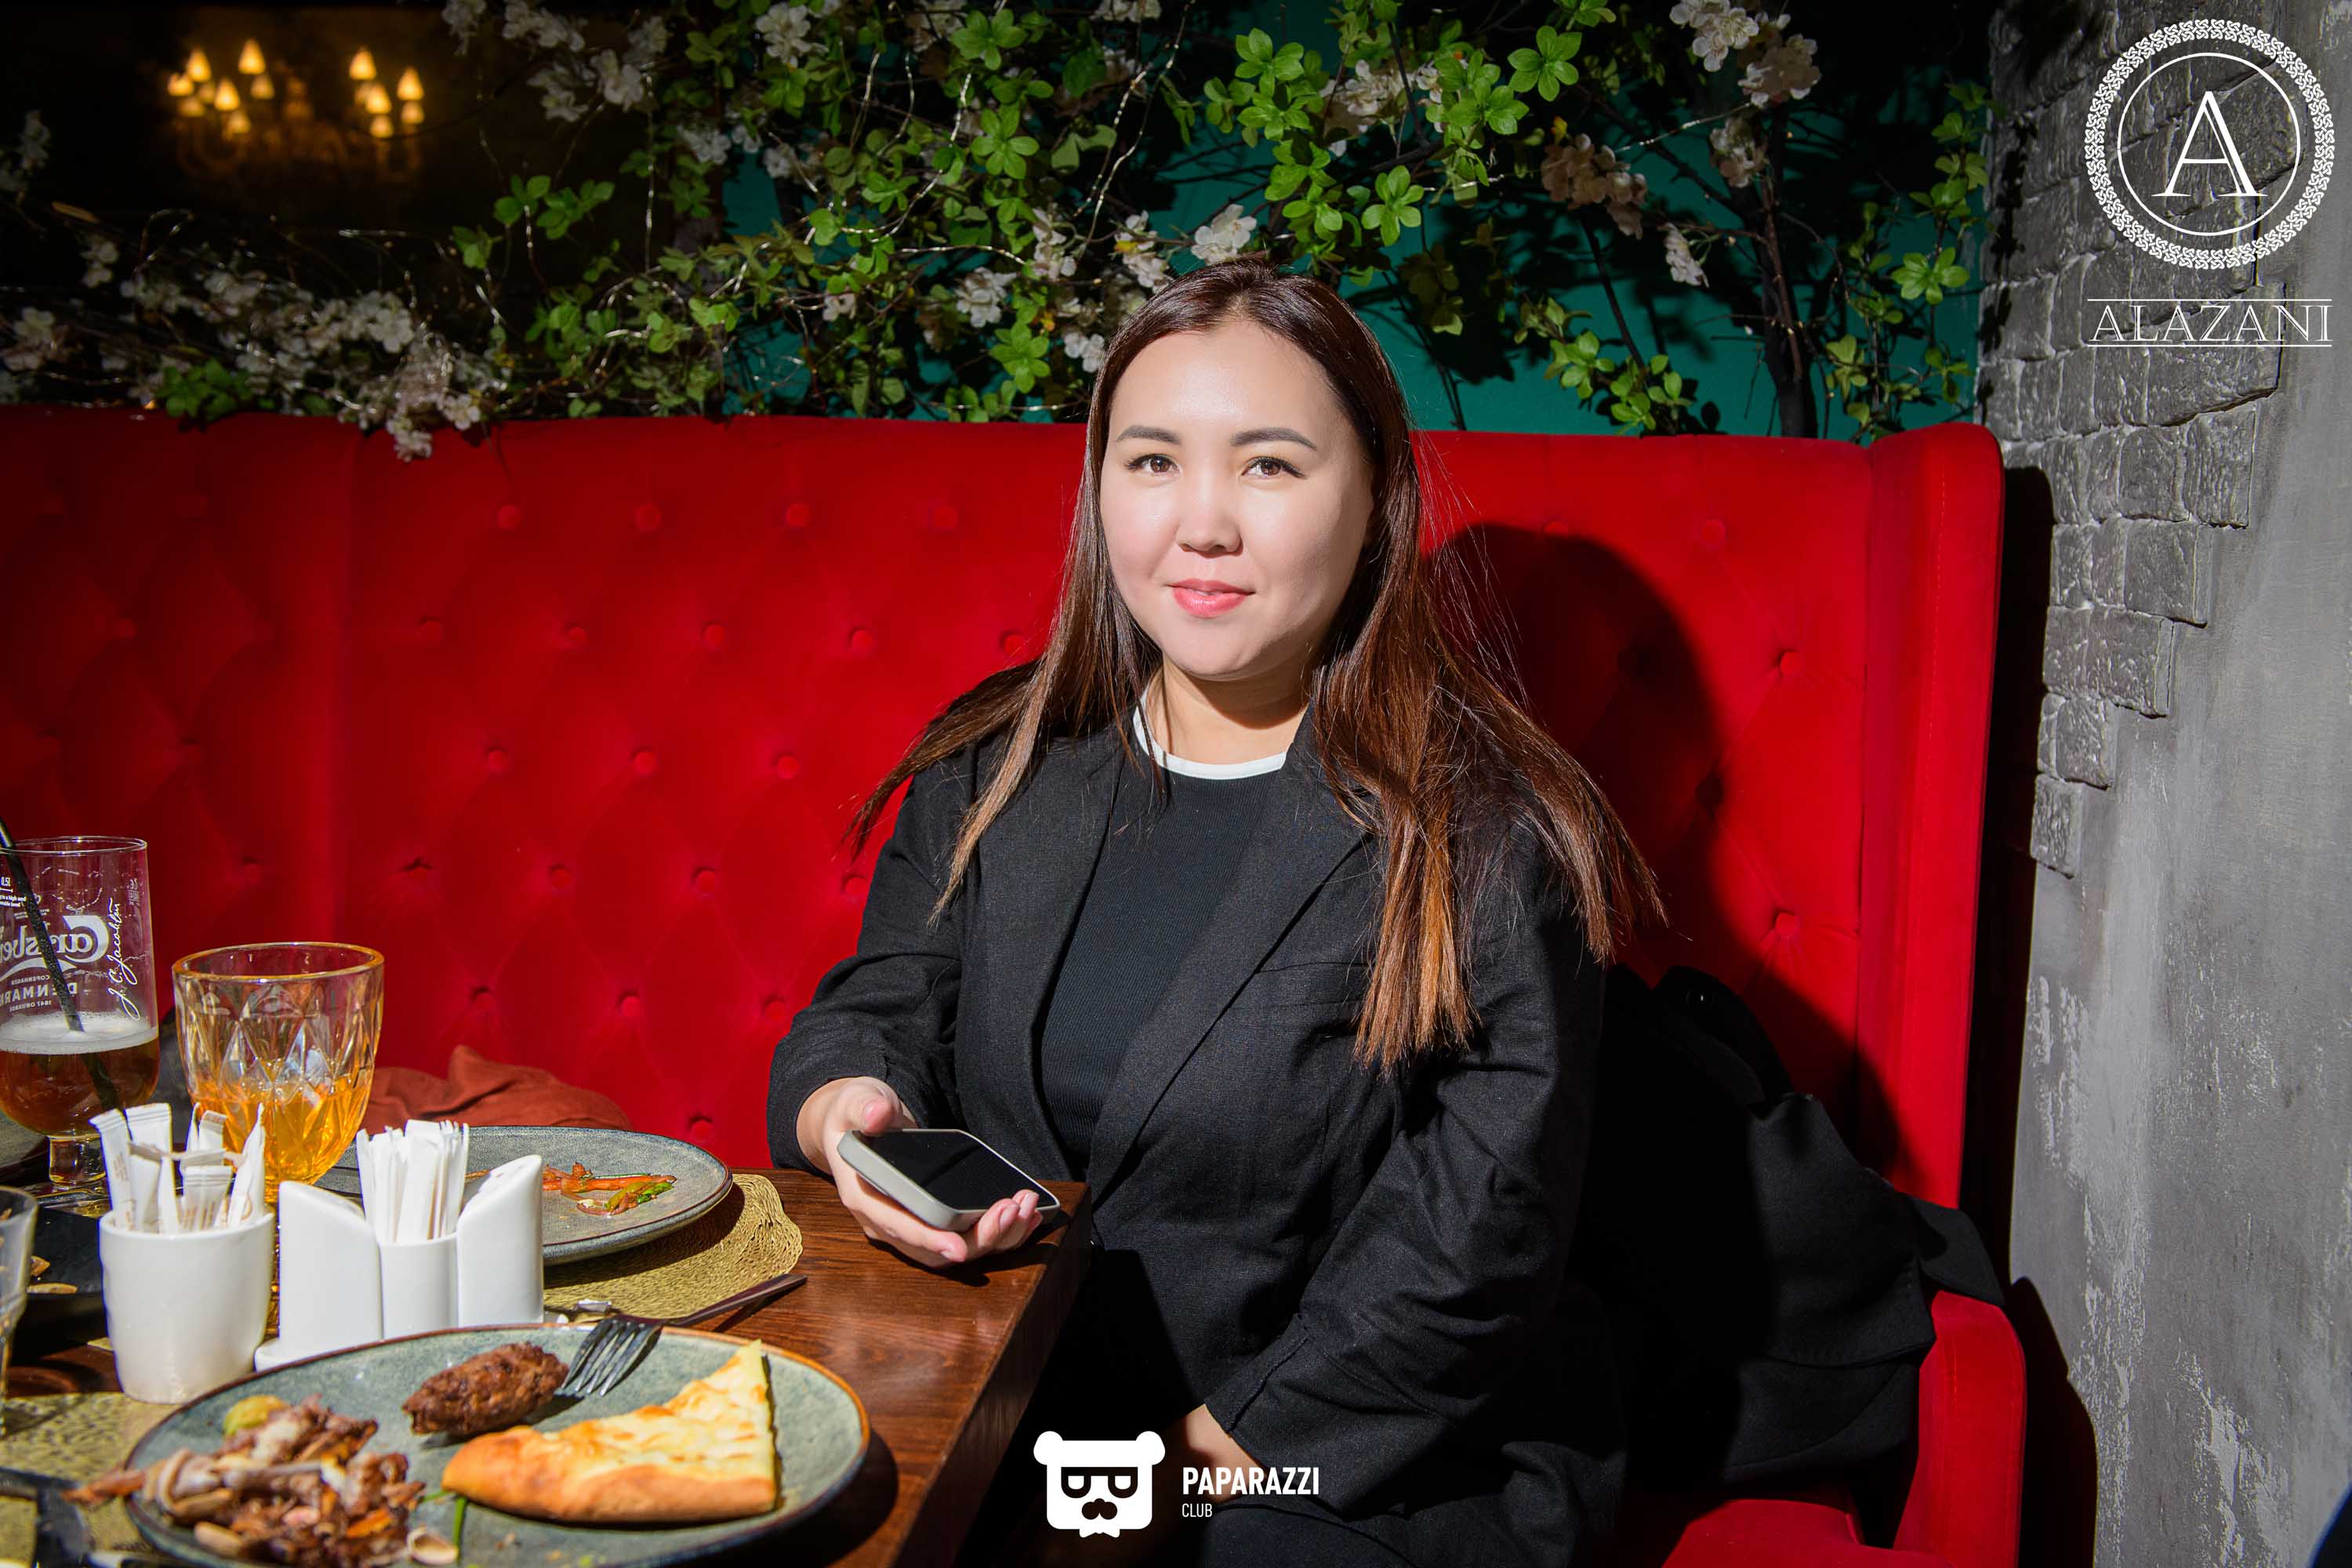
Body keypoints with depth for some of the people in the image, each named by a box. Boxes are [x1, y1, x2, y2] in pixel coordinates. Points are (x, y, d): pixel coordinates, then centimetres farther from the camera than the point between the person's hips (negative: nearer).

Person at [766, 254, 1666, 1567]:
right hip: (1012, 1400, 4)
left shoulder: (1491, 843, -13)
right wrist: (846, 1111, -16)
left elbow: (1468, 1253, -14)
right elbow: (877, 1008, 9)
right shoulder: (992, 770, 4)